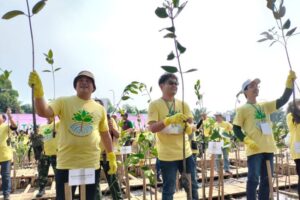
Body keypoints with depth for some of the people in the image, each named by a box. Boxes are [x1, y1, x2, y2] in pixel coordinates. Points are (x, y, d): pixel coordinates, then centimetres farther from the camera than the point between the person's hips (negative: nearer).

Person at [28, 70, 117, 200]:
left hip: (92, 164, 2)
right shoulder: (63, 102, -1)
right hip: (66, 163, -2)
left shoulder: (100, 109, 6)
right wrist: (38, 92, -34)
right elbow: (43, 112, -17)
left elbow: (105, 134, 13)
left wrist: (112, 157, 16)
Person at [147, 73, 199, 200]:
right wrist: (170, 120, -30)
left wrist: (189, 127, -21)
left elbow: (191, 127, 3)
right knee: (169, 190, 5)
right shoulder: (155, 104, -7)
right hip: (167, 155, -4)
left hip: (185, 152, 5)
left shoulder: (183, 104, 6)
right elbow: (152, 128, -15)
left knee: (192, 186, 15)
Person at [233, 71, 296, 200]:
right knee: (254, 179, -5)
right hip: (254, 150, -6)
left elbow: (283, 100, 8)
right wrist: (247, 141, -17)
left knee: (266, 179, 12)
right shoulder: (242, 109, -1)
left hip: (268, 148, 6)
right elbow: (236, 129, -4)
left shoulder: (264, 106, 15)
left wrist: (290, 81, -2)